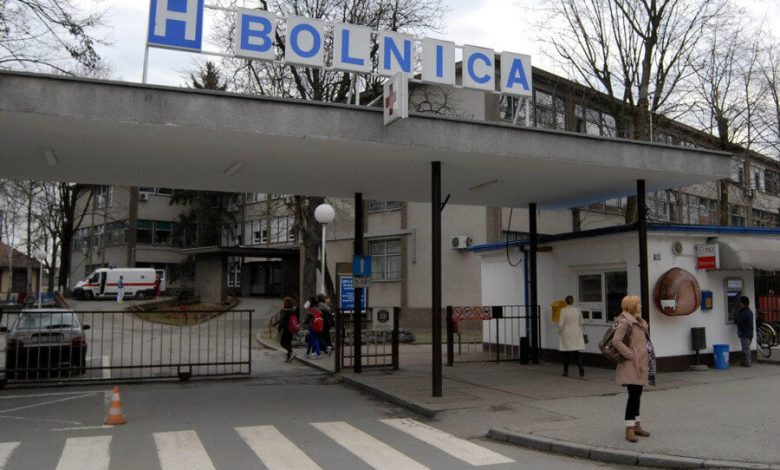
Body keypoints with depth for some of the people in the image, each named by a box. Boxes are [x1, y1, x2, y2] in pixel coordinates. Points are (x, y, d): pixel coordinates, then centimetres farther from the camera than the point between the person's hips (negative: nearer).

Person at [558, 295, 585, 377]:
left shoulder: (563, 310, -13)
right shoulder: (578, 310, -2)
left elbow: (561, 324, -13)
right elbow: (581, 322, 7)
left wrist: (559, 331, 5)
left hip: (566, 334, -3)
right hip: (576, 333, 3)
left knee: (566, 353, 8)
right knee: (576, 351, 11)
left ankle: (566, 371, 15)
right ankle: (580, 367, -9)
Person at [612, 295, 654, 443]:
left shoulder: (639, 322, 16)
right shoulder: (625, 322, -15)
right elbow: (616, 341, -24)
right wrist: (630, 354, -20)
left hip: (640, 364, 9)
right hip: (631, 365, -9)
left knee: (637, 395, 15)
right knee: (633, 395, -9)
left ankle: (636, 425, 24)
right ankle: (630, 429, -3)